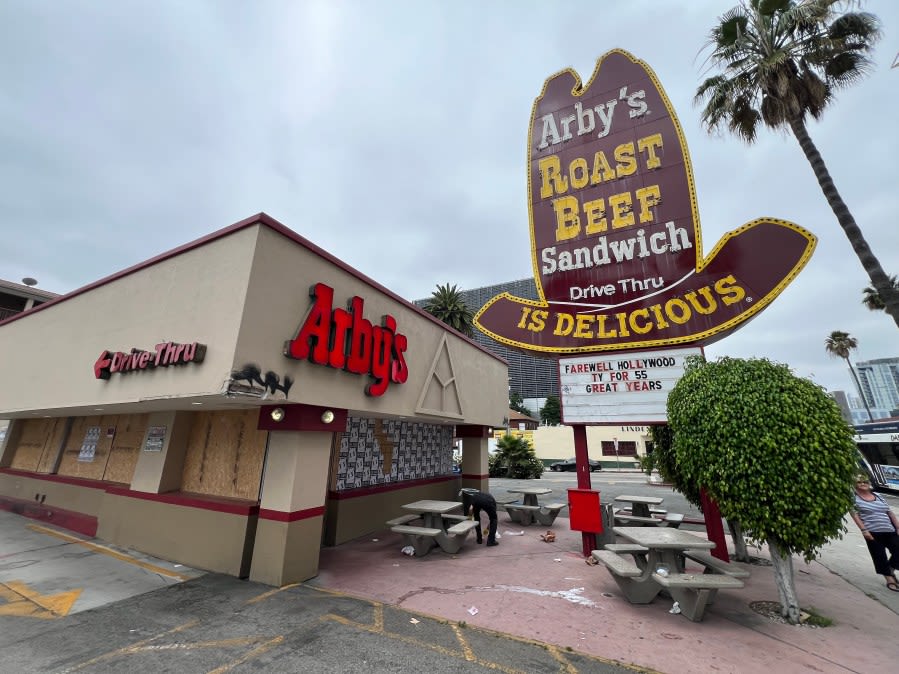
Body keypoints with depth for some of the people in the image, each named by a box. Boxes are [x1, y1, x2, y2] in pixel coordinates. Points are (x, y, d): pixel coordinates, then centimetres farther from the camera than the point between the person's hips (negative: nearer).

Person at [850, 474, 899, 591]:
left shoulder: (878, 496, 12)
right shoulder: (854, 497, -5)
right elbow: (854, 515, -10)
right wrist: (864, 530, -17)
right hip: (873, 532, -5)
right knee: (880, 557, 0)